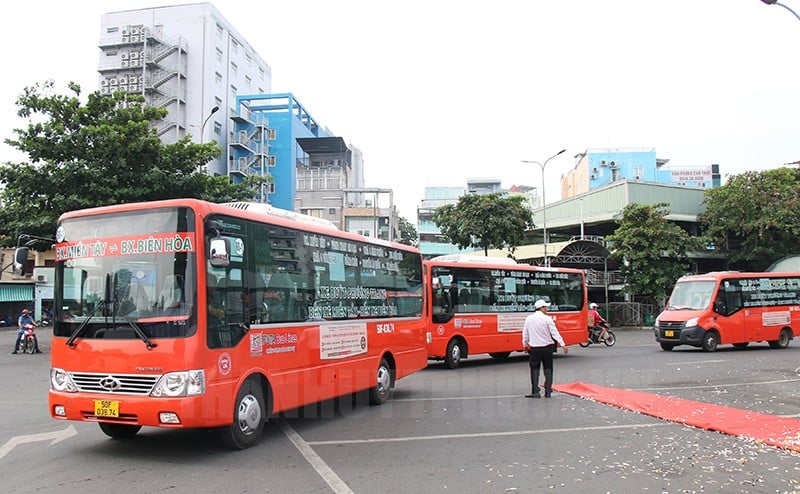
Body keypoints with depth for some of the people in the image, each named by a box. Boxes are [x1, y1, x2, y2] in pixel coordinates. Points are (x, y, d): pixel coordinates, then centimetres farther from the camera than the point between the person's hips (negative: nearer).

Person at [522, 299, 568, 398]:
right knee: (548, 369, 10)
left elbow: (525, 334, 6)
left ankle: (535, 392, 1)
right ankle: (548, 391, 10)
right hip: (547, 348, -1)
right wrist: (563, 345, -12)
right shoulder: (547, 319, -10)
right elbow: (555, 333, -13)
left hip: (534, 348, 2)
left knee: (535, 369, 7)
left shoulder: (529, 319, -1)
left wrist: (525, 345, 20)